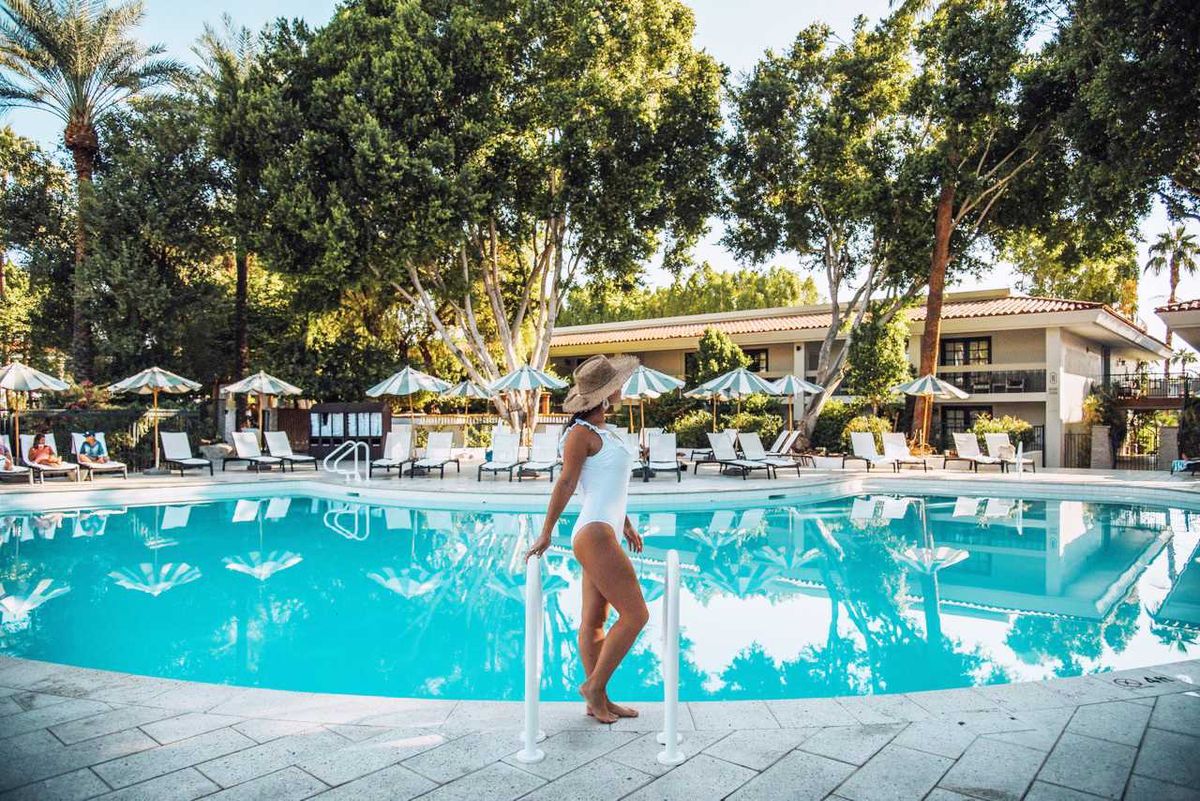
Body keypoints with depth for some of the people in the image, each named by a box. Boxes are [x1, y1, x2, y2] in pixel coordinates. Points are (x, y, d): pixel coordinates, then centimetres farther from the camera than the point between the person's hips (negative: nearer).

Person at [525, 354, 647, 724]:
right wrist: (546, 533, -13)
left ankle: (599, 701, 20)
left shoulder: (602, 430, 17)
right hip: (595, 535, -9)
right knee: (635, 614, -7)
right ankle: (594, 686, 5)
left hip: (605, 533, 9)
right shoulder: (581, 433, -10)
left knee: (594, 620, 12)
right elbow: (566, 482, -14)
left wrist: (626, 525, 24)